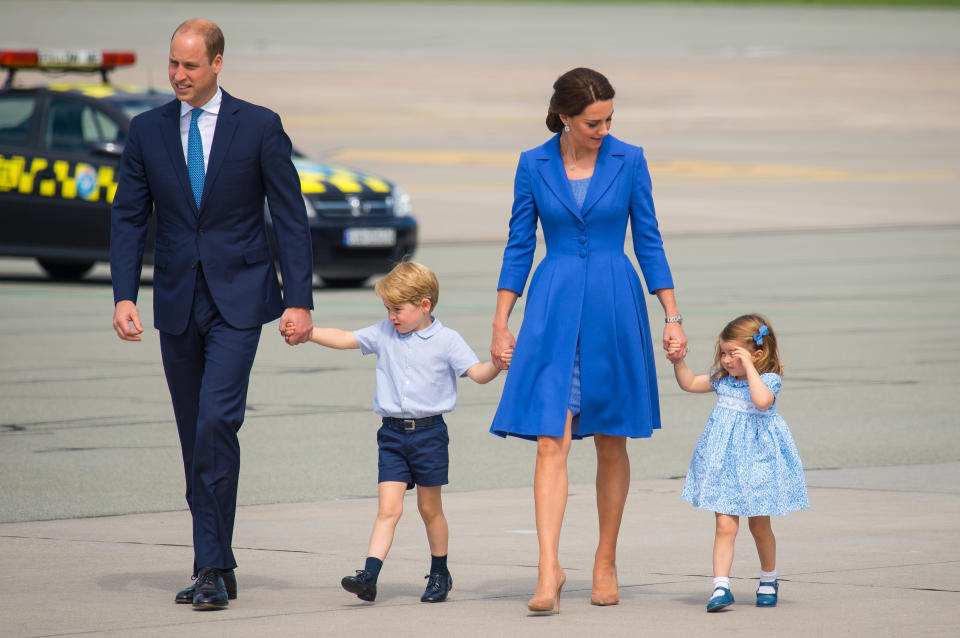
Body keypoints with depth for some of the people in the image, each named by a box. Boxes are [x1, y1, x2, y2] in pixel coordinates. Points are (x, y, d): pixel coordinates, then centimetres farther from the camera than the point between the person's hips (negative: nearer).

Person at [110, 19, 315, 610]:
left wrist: (300, 300, -9)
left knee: (216, 423, -17)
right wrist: (124, 295, -7)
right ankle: (219, 566, 17)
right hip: (177, 301, 4)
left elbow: (291, 218, -2)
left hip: (237, 299, -4)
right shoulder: (148, 130, 5)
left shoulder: (259, 127, -3)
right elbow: (130, 218, 5)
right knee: (195, 436, 8)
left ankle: (212, 568, -15)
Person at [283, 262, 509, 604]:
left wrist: (497, 365, -27)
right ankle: (369, 576, -17)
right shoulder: (384, 334, 8)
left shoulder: (446, 340, -3)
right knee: (388, 508, -7)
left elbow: (477, 372, -7)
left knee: (429, 508, 9)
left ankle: (440, 573, 26)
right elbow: (342, 338, 10)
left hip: (429, 433, -2)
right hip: (392, 434, 2)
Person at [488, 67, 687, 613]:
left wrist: (673, 317, 1)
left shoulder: (629, 161, 0)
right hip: (554, 307, 0)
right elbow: (519, 246, 6)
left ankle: (606, 562, 21)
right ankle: (550, 570, -14)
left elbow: (649, 242, 4)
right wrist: (501, 324, 4)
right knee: (551, 442, -10)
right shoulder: (534, 165, 1)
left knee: (611, 443, 7)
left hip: (615, 306, 0)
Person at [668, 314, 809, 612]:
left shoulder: (768, 379, -12)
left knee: (759, 526, 12)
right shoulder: (722, 378, 5)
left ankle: (768, 580, 33)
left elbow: (761, 400, -34)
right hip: (724, 461, 3)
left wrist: (748, 367, -29)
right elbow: (689, 383, 16)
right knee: (725, 525, -6)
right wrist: (679, 362, 0)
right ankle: (721, 587, -11)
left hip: (756, 458, -3)